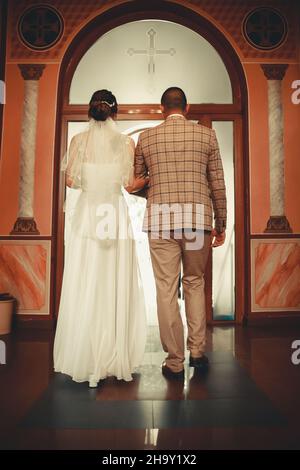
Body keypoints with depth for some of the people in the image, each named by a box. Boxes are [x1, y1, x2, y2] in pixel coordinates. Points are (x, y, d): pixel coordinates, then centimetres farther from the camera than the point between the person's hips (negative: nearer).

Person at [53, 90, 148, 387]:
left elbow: (71, 181, -1)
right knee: (114, 288, 6)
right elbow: (131, 185, -3)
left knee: (83, 287, 6)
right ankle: (115, 359, 15)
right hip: (116, 215, 0)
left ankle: (83, 359, 13)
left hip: (86, 215, 1)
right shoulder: (126, 142, 1)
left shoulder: (79, 140, 3)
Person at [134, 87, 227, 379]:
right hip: (198, 216, 1)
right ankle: (197, 351, 18)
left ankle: (175, 362, 12)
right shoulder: (206, 135, 8)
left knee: (166, 288, 4)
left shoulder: (146, 137, 9)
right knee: (194, 282, 17)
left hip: (161, 217, -1)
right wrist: (220, 224, 14)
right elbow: (218, 184, 7)